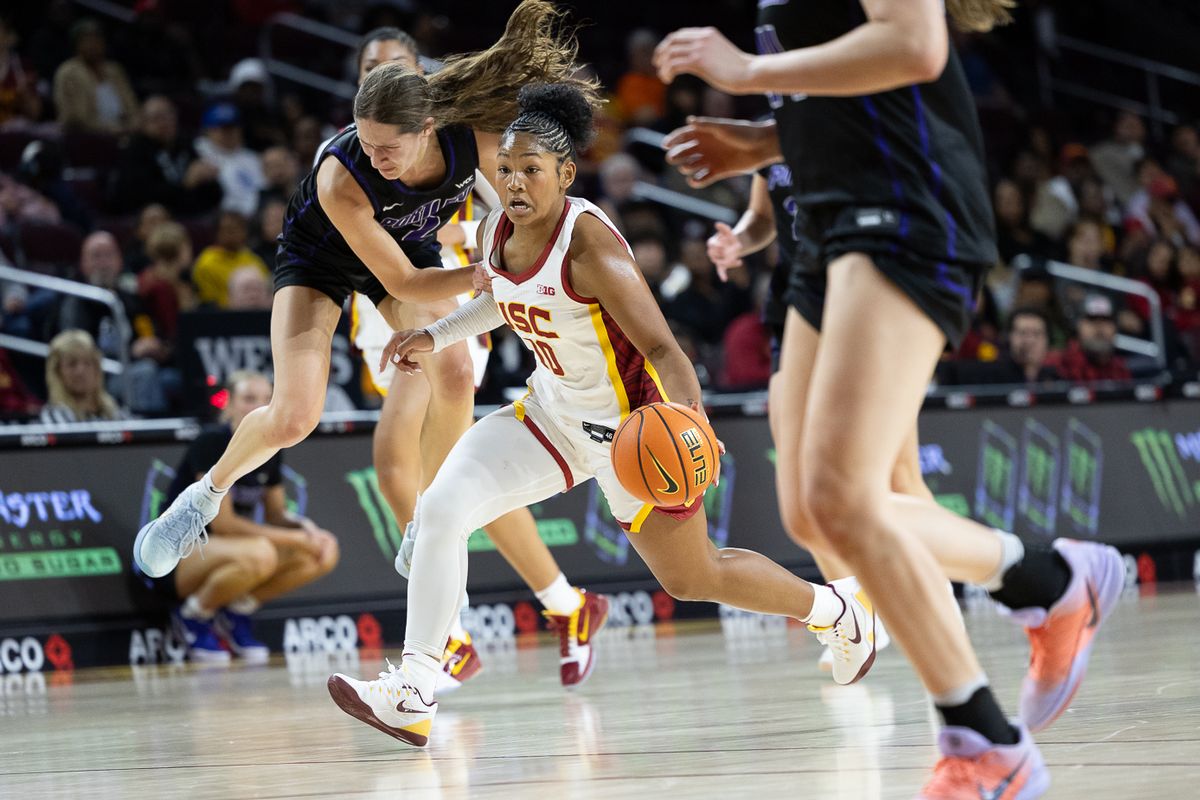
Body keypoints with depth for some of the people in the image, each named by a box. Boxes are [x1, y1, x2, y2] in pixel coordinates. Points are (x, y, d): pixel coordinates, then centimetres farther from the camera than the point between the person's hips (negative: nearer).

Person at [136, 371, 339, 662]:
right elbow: (221, 521, -22)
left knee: (324, 555, -9)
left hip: (223, 553, 7)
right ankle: (194, 614, -11)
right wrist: (293, 538, -22)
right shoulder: (211, 444, -17)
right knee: (258, 554, -37)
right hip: (171, 559, -7)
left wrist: (306, 527, -12)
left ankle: (238, 610, 4)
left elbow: (276, 515, 11)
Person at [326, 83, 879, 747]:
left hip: (631, 421, -7)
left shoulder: (588, 244, -28)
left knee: (694, 579, 9)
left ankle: (842, 607, 36)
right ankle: (412, 696, -13)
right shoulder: (493, 234, -6)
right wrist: (435, 336, 12)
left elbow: (663, 349, -31)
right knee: (440, 508, -13)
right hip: (555, 411, 7)